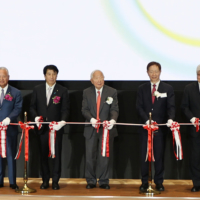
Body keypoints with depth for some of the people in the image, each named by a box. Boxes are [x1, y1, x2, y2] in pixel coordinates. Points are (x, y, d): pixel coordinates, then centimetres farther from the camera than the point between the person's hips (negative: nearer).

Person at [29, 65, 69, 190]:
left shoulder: (63, 91, 3)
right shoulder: (37, 90, 10)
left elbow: (65, 109, -1)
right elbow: (32, 107, 11)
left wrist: (63, 121, -18)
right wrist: (36, 117, -8)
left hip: (56, 127, -2)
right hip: (42, 127, 2)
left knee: (57, 155, 0)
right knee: (43, 155, 5)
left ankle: (55, 181, 8)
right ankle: (45, 180, 14)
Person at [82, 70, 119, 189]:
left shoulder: (112, 92, 2)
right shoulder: (87, 92, 7)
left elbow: (114, 109, -6)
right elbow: (85, 109, 1)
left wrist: (113, 119, -26)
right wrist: (91, 119, -19)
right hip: (91, 130, 1)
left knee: (105, 156, 4)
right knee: (90, 156, 4)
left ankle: (104, 181, 14)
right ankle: (91, 181, 16)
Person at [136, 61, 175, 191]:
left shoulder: (168, 89, 5)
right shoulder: (142, 89, 8)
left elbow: (171, 107, -4)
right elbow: (139, 107, 0)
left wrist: (170, 119, -25)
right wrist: (147, 120, -17)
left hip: (161, 127, -1)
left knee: (159, 155, 3)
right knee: (144, 155, 4)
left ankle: (159, 182, 12)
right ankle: (144, 182, 13)